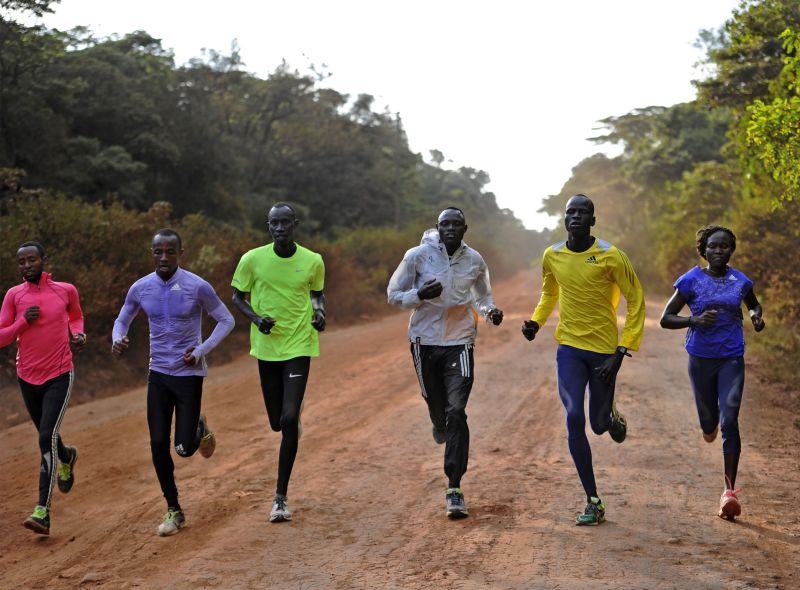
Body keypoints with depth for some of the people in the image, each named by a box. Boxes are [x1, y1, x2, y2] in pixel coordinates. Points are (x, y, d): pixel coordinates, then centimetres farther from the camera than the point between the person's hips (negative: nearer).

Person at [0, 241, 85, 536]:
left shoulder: (66, 290, -1)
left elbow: (76, 316, 20)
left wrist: (77, 334, 0)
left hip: (59, 377, -3)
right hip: (27, 378, 3)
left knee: (47, 438, -16)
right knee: (47, 437, 19)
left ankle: (42, 511, -18)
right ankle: (67, 456, 56)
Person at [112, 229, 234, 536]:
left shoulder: (197, 287, -14)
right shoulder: (140, 288, -3)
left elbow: (226, 320, -3)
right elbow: (122, 320, 12)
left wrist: (202, 351, -14)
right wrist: (117, 340, -11)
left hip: (189, 374, -3)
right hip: (158, 373, 3)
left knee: (184, 448, -6)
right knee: (158, 444, -1)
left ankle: (200, 429, 33)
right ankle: (173, 510, 14)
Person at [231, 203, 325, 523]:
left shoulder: (312, 261, -3)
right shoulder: (253, 259, -5)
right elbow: (238, 296, 6)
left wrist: (319, 311, -6)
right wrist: (255, 318, -13)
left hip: (299, 346, -2)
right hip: (266, 347, 2)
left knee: (289, 419, -12)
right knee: (277, 423, 9)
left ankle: (281, 497, -4)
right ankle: (295, 412, 51)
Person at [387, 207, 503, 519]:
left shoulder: (474, 260, 2)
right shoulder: (418, 256, -6)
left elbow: (482, 295, 19)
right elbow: (394, 295, -1)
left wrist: (490, 311, -3)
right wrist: (420, 295, -22)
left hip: (459, 342, 0)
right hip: (425, 341, 0)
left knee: (456, 412, -10)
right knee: (437, 407, 12)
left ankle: (454, 488, -8)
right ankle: (440, 424, 54)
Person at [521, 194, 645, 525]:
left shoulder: (610, 256, -12)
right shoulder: (552, 256, 0)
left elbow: (636, 302, -7)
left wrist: (622, 351, -12)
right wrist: (536, 321, 0)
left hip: (604, 350, -2)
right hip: (569, 348, 2)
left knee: (598, 424, 7)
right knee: (574, 419, -12)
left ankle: (611, 416, 49)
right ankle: (593, 503, -4)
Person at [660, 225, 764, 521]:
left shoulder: (741, 282, 1)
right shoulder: (690, 281, -6)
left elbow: (753, 304, 22)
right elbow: (666, 318, -5)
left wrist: (757, 316, -2)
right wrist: (695, 320, -22)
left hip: (732, 360, 0)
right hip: (701, 359, 0)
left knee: (729, 421, -13)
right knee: (709, 420, 14)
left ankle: (729, 491, -9)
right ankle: (710, 423, 56)